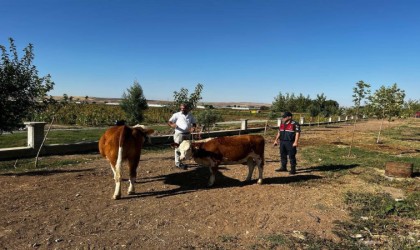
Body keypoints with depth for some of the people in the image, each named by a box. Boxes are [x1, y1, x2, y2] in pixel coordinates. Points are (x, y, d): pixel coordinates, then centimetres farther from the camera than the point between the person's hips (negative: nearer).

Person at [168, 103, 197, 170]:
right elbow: (169, 122, -5)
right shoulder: (176, 115, -1)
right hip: (179, 134, -5)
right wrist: (172, 125, -29)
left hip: (187, 134, 5)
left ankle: (180, 161, 24)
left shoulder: (190, 115, 12)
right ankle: (178, 163, 2)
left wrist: (193, 127, -8)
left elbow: (194, 123, 15)